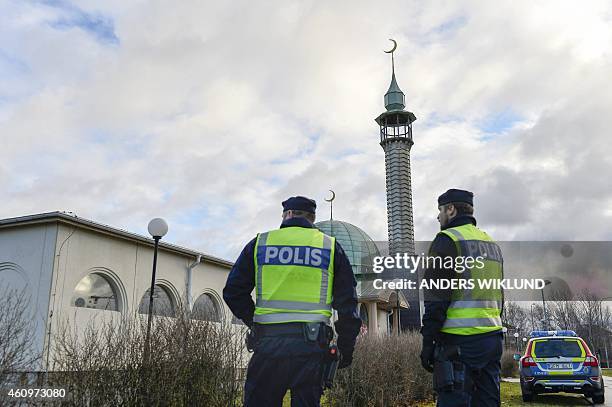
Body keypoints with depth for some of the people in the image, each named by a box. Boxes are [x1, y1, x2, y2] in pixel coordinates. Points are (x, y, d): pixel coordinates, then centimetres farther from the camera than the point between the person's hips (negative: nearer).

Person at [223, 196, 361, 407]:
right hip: (311, 345, 1)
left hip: (268, 343, 0)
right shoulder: (330, 246, 10)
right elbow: (347, 302, 9)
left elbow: (233, 292, 10)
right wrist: (346, 346, 15)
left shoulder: (260, 243, 9)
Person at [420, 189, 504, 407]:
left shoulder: (448, 239, -6)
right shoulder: (492, 244, 20)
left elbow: (436, 297, -13)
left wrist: (428, 341, -10)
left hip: (459, 340, -8)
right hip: (492, 339, 8)